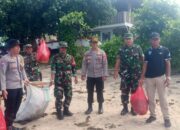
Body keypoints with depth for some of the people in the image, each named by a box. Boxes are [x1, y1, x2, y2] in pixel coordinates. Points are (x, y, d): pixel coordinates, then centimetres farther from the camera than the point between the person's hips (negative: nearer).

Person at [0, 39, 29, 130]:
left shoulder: (20, 58, 7)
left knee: (16, 108, 16)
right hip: (10, 88, -6)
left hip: (19, 87, 6)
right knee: (10, 109, 6)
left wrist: (25, 79, 8)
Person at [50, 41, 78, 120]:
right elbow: (53, 69, -12)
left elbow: (73, 68, 12)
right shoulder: (55, 57, -3)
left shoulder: (70, 57, 7)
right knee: (59, 97, -3)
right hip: (58, 81, -4)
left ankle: (66, 110, 26)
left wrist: (75, 77, 11)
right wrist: (52, 79, -21)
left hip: (68, 81, 4)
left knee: (69, 96, 10)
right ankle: (59, 112, 8)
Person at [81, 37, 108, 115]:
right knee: (90, 92, 9)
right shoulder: (87, 53, 4)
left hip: (99, 76, -2)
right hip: (90, 76, 2)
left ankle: (100, 107, 21)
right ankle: (90, 107, 22)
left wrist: (105, 74, -8)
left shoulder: (102, 53, -1)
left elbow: (105, 64, -3)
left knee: (99, 92, 7)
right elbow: (84, 64, 5)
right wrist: (83, 74, -1)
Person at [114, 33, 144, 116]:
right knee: (124, 92, 6)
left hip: (135, 74, -1)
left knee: (134, 91, 7)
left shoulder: (138, 48, 2)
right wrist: (116, 71, 0)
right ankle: (125, 108, 20)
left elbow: (143, 59, 3)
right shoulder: (121, 49, 6)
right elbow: (118, 61, 6)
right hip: (125, 75, 1)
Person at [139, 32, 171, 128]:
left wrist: (168, 76, -10)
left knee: (162, 98, 1)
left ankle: (166, 118, 11)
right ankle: (152, 115, 24)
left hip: (161, 77, -3)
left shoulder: (165, 50, 0)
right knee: (150, 98, 10)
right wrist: (142, 77, 4)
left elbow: (168, 64, -2)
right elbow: (145, 65, 8)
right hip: (149, 78, 3)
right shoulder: (148, 52, 7)